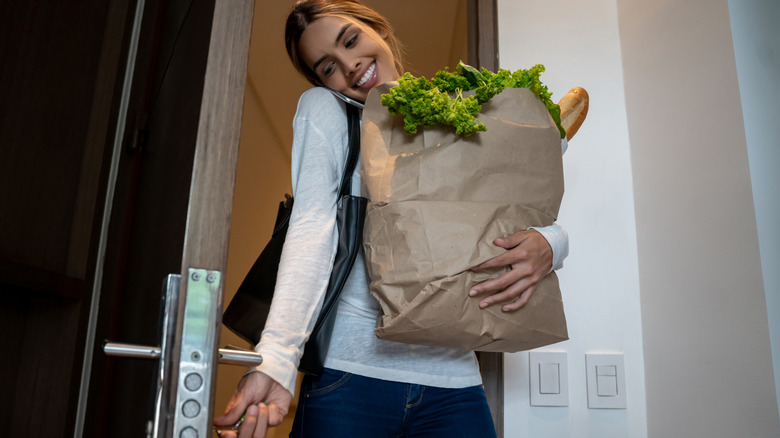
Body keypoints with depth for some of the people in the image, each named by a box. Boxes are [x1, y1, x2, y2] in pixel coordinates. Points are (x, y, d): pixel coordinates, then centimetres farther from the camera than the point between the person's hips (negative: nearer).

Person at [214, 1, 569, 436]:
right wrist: (275, 360, -27)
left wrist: (547, 245, -18)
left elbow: (547, 222, 6)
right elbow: (313, 225, -14)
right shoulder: (324, 108, 1)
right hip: (351, 370, -2)